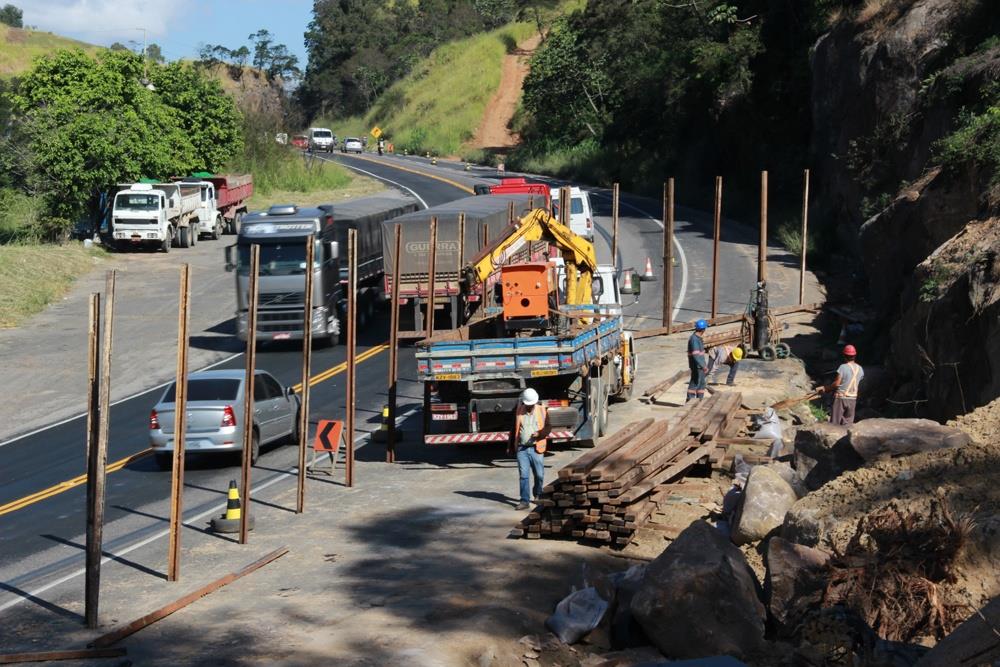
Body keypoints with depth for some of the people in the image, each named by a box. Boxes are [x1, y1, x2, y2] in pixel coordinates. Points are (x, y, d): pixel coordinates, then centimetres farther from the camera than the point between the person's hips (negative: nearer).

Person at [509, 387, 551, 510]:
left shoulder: (542, 410, 3)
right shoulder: (518, 411, 5)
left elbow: (548, 427, 5)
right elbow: (514, 429, 13)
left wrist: (540, 433, -16)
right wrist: (511, 446, 16)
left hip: (536, 448, 0)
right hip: (521, 449, 0)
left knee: (539, 475, 7)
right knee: (524, 475, -4)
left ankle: (537, 494, 33)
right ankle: (524, 501, -2)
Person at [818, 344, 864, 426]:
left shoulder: (843, 367, -14)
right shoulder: (860, 369, 3)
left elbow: (836, 383, -16)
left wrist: (825, 389, -2)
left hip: (840, 397, -5)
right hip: (853, 398, 5)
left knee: (834, 423, 2)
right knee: (848, 422, 11)